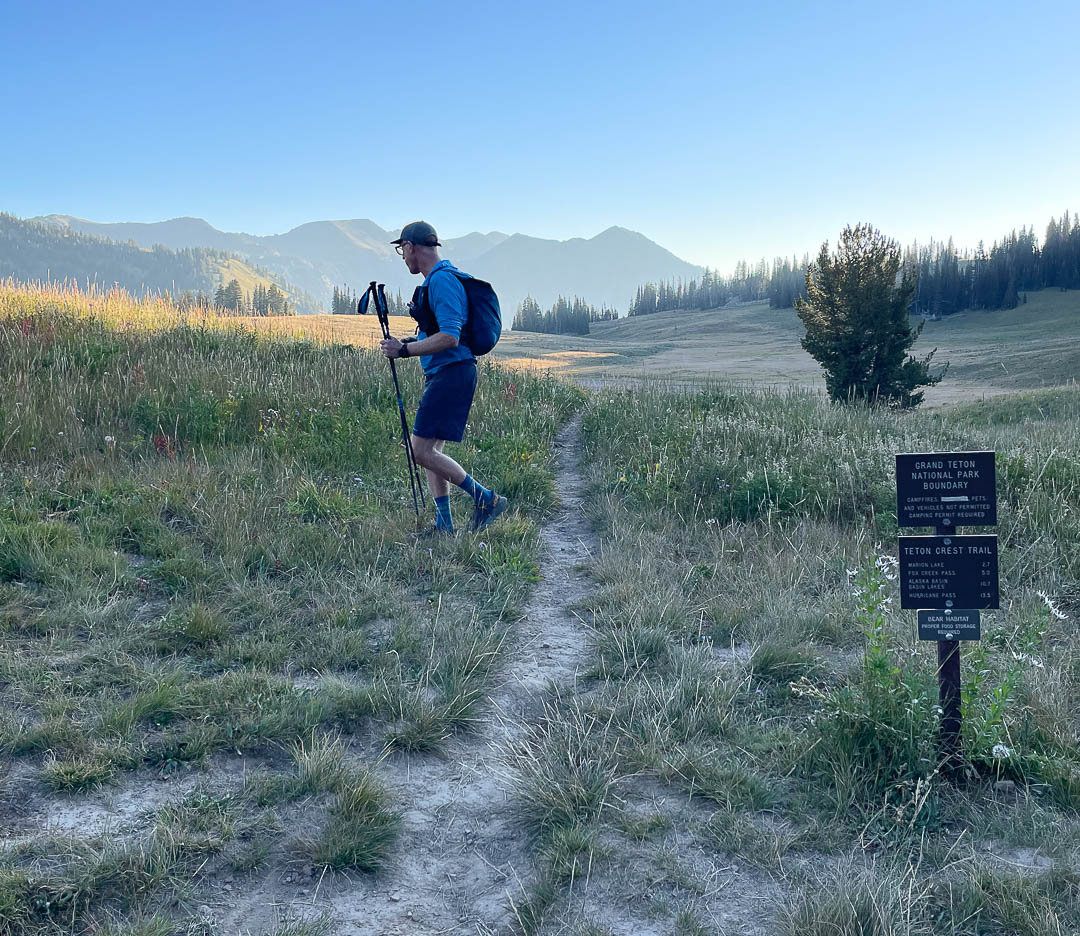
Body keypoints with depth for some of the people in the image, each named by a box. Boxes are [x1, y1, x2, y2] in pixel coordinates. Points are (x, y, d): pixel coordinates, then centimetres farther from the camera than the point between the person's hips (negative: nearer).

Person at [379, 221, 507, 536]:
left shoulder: (442, 280, -15)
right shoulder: (434, 280, 18)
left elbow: (449, 338, -24)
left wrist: (404, 350, -19)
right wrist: (412, 342, 16)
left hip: (451, 374, -11)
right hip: (440, 375, 11)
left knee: (422, 451, -11)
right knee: (430, 449, 10)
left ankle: (486, 499, -3)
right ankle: (444, 525, 14)